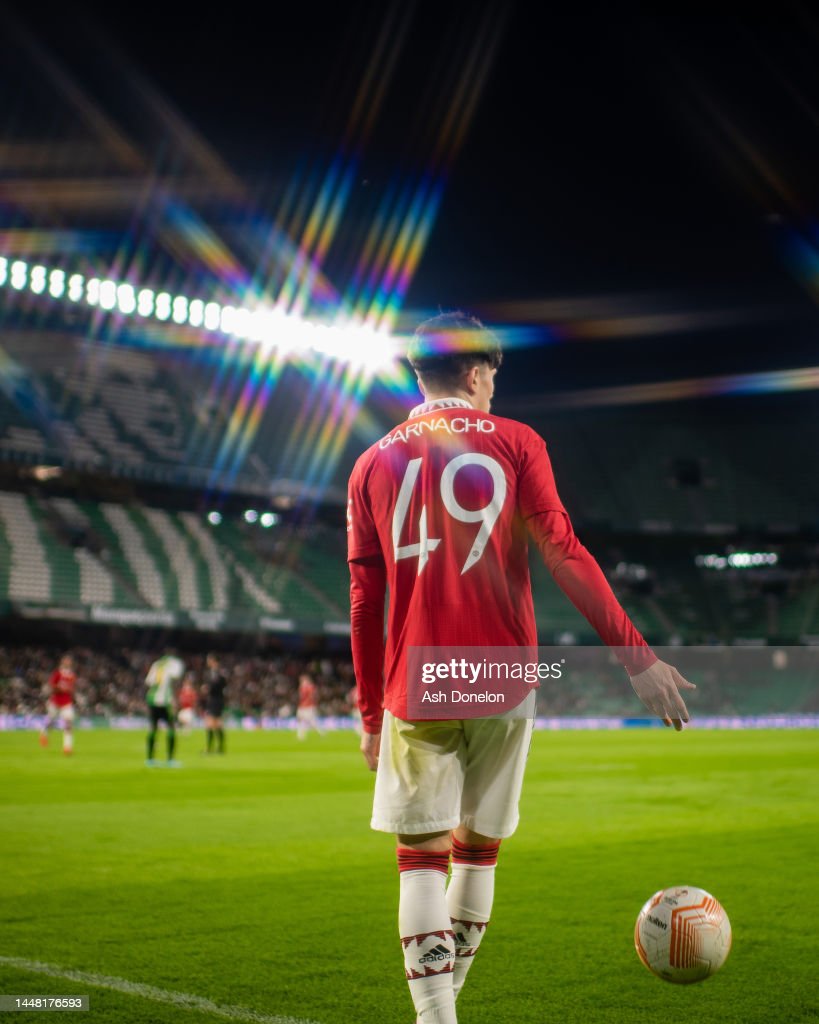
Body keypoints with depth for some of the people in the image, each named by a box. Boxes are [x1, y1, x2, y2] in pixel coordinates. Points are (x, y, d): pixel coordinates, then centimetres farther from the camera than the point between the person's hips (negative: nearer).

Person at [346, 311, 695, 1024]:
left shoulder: (374, 463, 9)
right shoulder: (515, 443, 3)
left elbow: (365, 602, 7)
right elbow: (564, 556, -6)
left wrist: (370, 713, 13)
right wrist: (638, 657, -5)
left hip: (415, 690, 1)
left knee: (422, 853, 3)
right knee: (479, 847, 15)